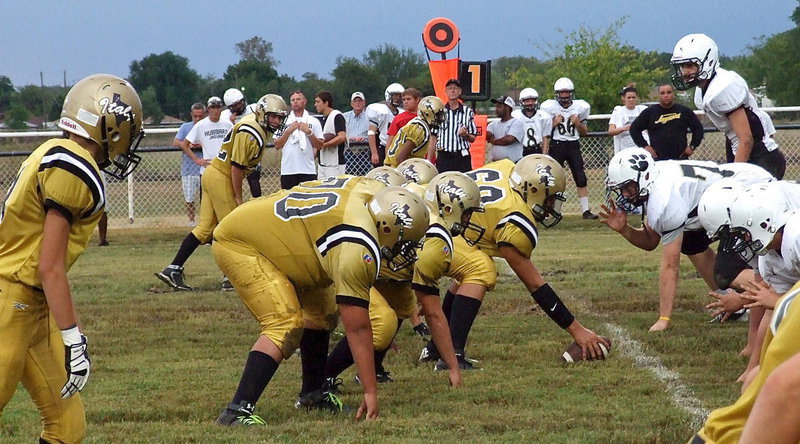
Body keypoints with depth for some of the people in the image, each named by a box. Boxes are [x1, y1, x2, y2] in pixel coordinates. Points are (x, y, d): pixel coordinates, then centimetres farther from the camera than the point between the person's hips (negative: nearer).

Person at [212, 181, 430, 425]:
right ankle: (237, 411, -26)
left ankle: (313, 393, 28)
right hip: (240, 244, -11)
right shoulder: (358, 249, -27)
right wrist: (370, 393, -19)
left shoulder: (371, 190, -4)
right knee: (287, 327, -21)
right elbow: (357, 329, -23)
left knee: (321, 309, 15)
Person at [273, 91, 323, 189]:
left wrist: (309, 132, -8)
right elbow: (277, 146, 5)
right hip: (288, 170, 1)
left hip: (308, 170, -1)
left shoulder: (313, 122, 9)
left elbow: (319, 146, 3)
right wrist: (289, 131, -4)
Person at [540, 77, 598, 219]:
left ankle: (586, 210, 0)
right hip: (556, 145, -2)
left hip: (574, 145, 2)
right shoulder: (550, 107, -1)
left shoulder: (580, 107, 6)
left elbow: (584, 132, 14)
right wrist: (554, 123, -10)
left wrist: (578, 123, -5)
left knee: (581, 179, -3)